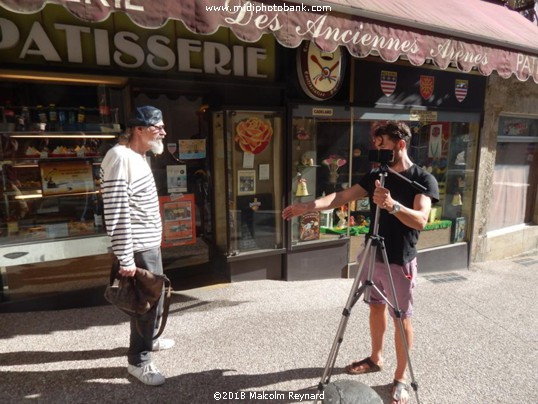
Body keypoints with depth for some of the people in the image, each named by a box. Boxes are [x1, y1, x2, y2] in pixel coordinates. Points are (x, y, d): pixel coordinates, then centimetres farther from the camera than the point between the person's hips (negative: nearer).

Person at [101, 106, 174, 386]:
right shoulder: (120, 158, -20)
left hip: (150, 243, 10)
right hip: (137, 248, -10)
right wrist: (125, 258, -22)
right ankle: (138, 360, 22)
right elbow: (116, 213, -24)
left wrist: (151, 243, 20)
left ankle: (147, 339, 45)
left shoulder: (138, 156, 12)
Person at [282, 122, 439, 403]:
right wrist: (307, 206, -14)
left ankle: (401, 378, 23)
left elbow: (420, 220, -25)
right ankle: (375, 358, 39)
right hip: (372, 256, 6)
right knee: (376, 307, 19)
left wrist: (393, 205, -43)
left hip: (400, 262, -5)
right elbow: (343, 196, -3)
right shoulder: (375, 175, 4)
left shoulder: (423, 179, -12)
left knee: (402, 319, 6)